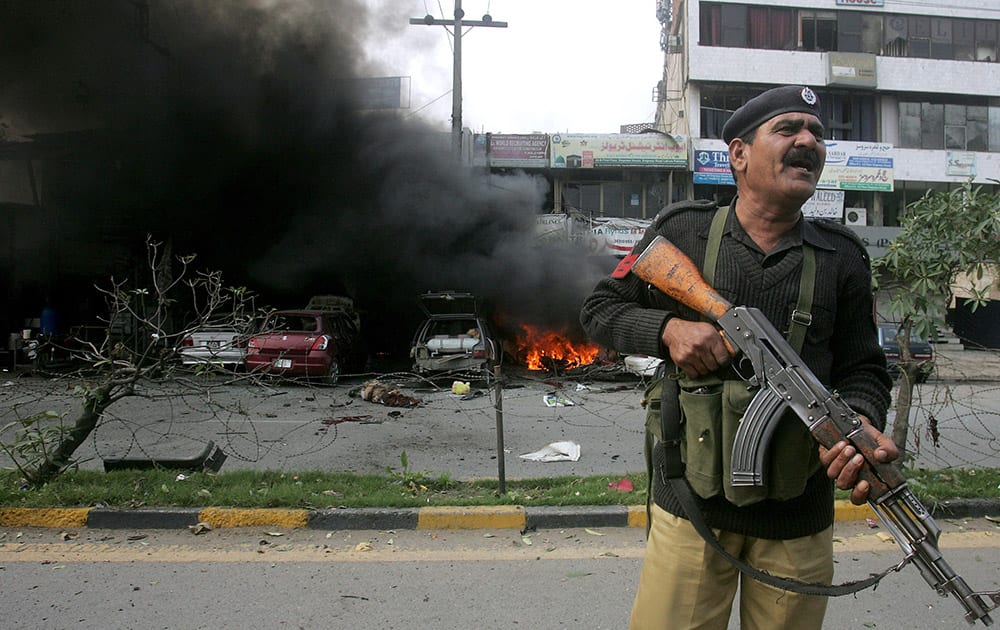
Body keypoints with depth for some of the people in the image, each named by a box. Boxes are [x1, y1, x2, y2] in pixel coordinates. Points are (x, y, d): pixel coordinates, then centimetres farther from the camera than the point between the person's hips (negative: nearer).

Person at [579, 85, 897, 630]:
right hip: (692, 504, -1)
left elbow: (862, 369, 7)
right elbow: (599, 308, 5)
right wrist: (667, 329, -14)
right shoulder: (681, 231, -1)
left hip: (799, 519, 2)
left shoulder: (842, 258, 3)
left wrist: (861, 425, -15)